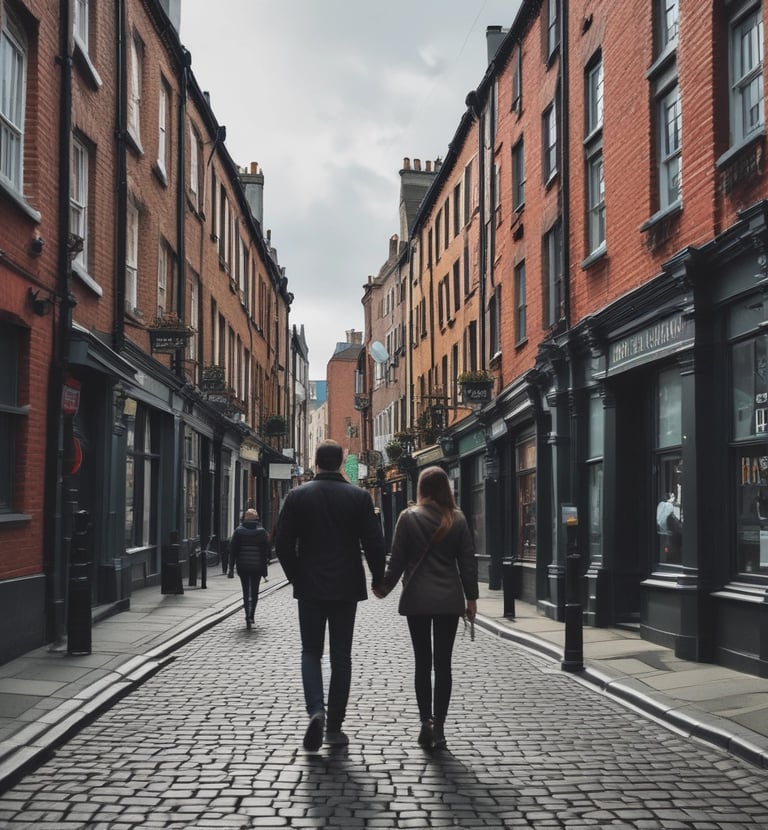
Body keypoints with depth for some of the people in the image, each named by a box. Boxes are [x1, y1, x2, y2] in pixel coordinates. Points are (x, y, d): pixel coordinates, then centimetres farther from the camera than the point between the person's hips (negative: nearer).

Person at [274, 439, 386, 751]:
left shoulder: (297, 496, -3)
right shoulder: (359, 497, -3)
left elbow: (283, 543, -3)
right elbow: (373, 542, -6)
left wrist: (296, 577, 11)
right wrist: (378, 578, 8)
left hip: (310, 588, 0)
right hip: (346, 587, 0)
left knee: (311, 652, 12)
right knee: (341, 657, 8)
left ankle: (316, 711, -11)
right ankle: (334, 727, 10)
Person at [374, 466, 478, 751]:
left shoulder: (409, 517, -5)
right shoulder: (457, 519, 2)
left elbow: (398, 559, -2)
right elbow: (467, 561, 3)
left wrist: (386, 586, 12)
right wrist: (471, 597, 9)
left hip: (417, 599, -1)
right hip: (449, 599, 1)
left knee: (422, 662, 7)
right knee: (443, 663, 4)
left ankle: (426, 724, 2)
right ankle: (439, 727, 3)